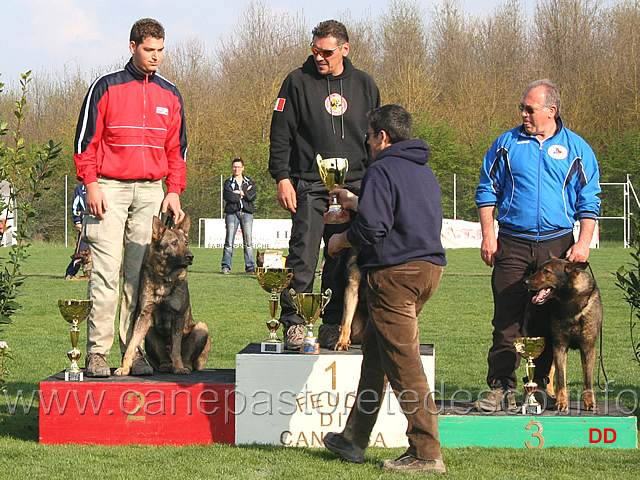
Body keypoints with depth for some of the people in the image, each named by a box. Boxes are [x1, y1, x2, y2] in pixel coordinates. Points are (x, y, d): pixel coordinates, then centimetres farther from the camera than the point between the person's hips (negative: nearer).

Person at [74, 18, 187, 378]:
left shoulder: (170, 95, 15)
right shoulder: (106, 88, 3)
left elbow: (177, 148, 19)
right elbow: (87, 139, 1)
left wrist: (174, 191, 9)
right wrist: (91, 184, -8)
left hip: (152, 192, 4)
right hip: (109, 189, -3)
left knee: (142, 276, 1)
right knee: (106, 272, -9)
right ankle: (98, 353, -8)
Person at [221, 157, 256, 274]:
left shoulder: (250, 182, 16)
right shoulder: (228, 182, 11)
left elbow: (253, 196, -2)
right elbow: (227, 196, -7)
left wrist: (239, 193, -5)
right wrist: (244, 194, -4)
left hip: (247, 213, 1)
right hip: (232, 212, -1)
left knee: (248, 241, -4)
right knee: (229, 241, -6)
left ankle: (250, 267, -2)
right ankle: (226, 267, -2)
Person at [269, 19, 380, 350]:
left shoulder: (364, 85, 11)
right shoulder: (298, 82, 2)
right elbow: (280, 134, 0)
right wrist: (282, 177, -9)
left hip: (353, 189, 3)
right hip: (309, 187, -3)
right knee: (303, 256, -10)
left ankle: (333, 328, 9)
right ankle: (293, 323, -6)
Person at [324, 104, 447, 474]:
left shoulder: (383, 170, -10)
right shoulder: (425, 172, 19)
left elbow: (372, 228, -19)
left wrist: (341, 240, 0)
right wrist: (356, 203, 42)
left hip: (395, 272, -9)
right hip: (430, 267, 9)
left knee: (404, 363, -8)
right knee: (375, 351, 18)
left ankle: (427, 453, -10)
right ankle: (355, 439, 25)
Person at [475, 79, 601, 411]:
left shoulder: (576, 148, 7)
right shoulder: (507, 144, 8)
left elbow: (588, 201, 6)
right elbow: (487, 191, 10)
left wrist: (584, 241, -5)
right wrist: (488, 234, 1)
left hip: (557, 246, 0)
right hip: (513, 243, 0)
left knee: (548, 320, 4)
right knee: (507, 318, -6)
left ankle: (542, 385, 13)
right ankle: (501, 387, -5)